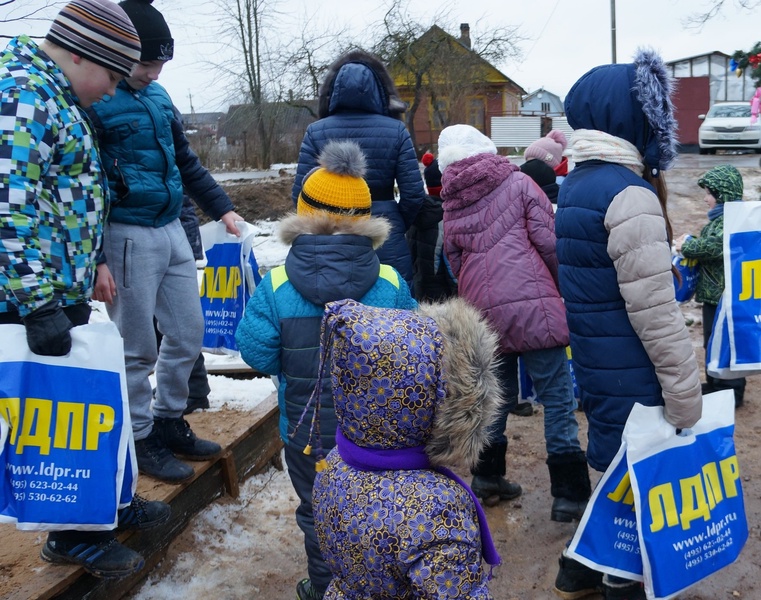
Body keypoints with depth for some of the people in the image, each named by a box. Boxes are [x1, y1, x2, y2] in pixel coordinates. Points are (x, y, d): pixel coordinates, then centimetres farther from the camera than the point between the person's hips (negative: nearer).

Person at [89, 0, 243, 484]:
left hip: (173, 231, 8)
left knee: (188, 335, 13)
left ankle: (169, 423, 30)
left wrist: (222, 209, 15)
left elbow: (187, 161, 21)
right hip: (128, 237, -7)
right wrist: (95, 260, -16)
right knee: (138, 348, 2)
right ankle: (140, 440, 19)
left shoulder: (158, 95, 12)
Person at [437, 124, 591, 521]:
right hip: (533, 307, -4)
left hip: (482, 313, 4)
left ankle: (487, 479, 30)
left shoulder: (451, 205, 12)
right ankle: (568, 494, 4)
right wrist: (560, 286, 12)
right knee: (557, 397, 2)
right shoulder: (519, 183, 2)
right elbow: (549, 241, -3)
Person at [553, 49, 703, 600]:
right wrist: (686, 392, -14)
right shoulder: (629, 195, -20)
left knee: (617, 467, 22)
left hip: (594, 363, 9)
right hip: (630, 378, -9)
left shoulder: (575, 186, 9)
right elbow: (654, 311, -22)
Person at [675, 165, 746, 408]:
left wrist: (686, 247, -16)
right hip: (715, 292, 10)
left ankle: (730, 391, 9)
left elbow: (713, 247, -30)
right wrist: (690, 242, 7)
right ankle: (715, 384, 32)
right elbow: (711, 245, 24)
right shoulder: (724, 217, 14)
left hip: (723, 294, -10)